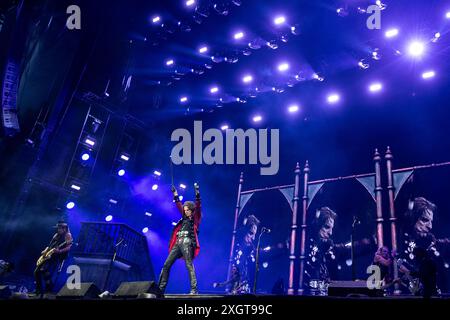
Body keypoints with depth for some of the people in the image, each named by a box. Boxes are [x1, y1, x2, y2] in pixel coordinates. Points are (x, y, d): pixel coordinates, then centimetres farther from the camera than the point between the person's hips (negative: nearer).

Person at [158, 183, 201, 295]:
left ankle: (194, 289, -20)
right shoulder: (184, 218, 25)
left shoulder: (195, 219, 9)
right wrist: (175, 194, 29)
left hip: (187, 243, -7)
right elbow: (179, 206, 29)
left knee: (189, 265, -17)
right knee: (166, 265, 1)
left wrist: (197, 193, -12)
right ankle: (161, 288, 2)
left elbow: (198, 206, -3)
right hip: (178, 243, 7)